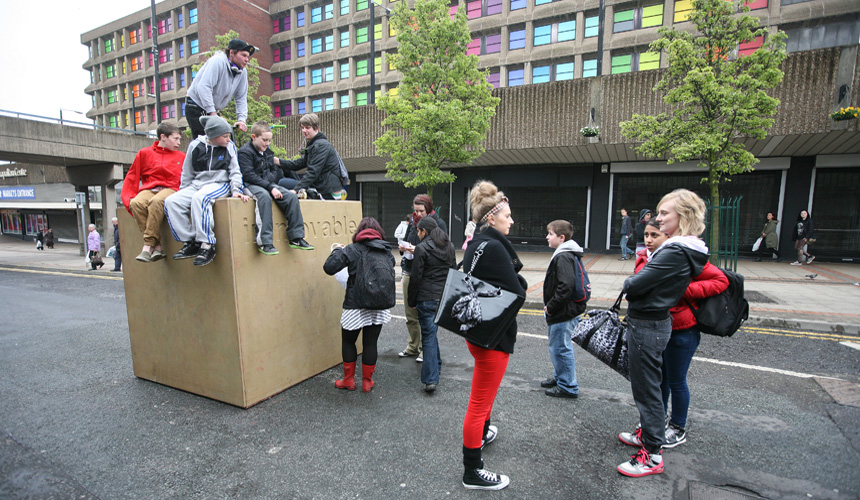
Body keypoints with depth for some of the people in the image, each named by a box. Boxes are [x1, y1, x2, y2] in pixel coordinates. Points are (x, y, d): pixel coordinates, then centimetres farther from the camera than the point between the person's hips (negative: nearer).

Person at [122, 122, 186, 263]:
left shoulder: (182, 157, 18)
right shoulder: (144, 153, 16)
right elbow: (132, 178, 14)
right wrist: (128, 199, 3)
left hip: (169, 189, -2)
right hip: (148, 190, 2)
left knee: (157, 201, -36)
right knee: (136, 203, -32)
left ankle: (148, 245, -33)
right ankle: (157, 246, -33)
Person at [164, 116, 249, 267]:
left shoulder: (230, 147, 5)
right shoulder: (195, 145, 7)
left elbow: (235, 171, 6)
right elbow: (187, 172, 15)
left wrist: (235, 190, -7)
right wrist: (183, 191, 14)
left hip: (220, 184, -4)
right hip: (196, 184, 4)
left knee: (199, 198, -35)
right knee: (171, 201, -18)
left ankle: (207, 245, -33)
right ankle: (190, 243, -15)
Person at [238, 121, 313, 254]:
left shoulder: (267, 152, 16)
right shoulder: (245, 152, -7)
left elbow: (274, 171, 19)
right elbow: (249, 175, -17)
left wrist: (272, 185, -5)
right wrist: (270, 187, -24)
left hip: (269, 184, 7)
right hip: (251, 185, -7)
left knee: (292, 196, -15)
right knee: (265, 196, -38)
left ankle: (296, 238, -13)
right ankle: (266, 242, -40)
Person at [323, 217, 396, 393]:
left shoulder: (352, 250, -7)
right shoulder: (387, 251, 5)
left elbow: (329, 268, -14)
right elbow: (390, 273, 15)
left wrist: (337, 250, 3)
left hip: (357, 305, -3)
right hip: (381, 306, 3)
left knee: (348, 341, 16)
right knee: (370, 343, 13)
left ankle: (349, 380, 25)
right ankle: (367, 381, 24)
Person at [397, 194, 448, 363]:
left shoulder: (439, 224, -5)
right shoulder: (412, 222, 13)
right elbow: (405, 241, 22)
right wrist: (402, 247, -1)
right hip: (409, 272, 6)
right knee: (410, 314, 12)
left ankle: (425, 349, 15)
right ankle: (413, 346, 27)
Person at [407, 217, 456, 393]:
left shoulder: (422, 248, -11)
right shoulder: (450, 246, 9)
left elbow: (416, 277, -10)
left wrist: (411, 301, -1)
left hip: (427, 298, -6)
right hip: (445, 297, 6)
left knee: (428, 334, -3)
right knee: (431, 330, 23)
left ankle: (431, 379, -4)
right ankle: (436, 365, 35)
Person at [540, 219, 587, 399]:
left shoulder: (564, 257, -20)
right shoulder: (567, 254, 12)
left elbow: (566, 287, -29)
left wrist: (551, 306, -19)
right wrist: (550, 306, 13)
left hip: (564, 313, -10)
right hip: (563, 312, 10)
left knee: (560, 348, 1)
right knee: (558, 347, 22)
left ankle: (568, 387, 15)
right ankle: (560, 377, 37)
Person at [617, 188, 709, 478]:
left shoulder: (675, 252, -24)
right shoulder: (688, 249, 8)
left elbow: (635, 285, -24)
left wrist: (628, 284, -5)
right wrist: (636, 287, 0)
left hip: (648, 326, -10)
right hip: (656, 322, 10)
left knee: (646, 389, 3)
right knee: (647, 385, 23)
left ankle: (652, 455, 17)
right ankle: (648, 432, 41)